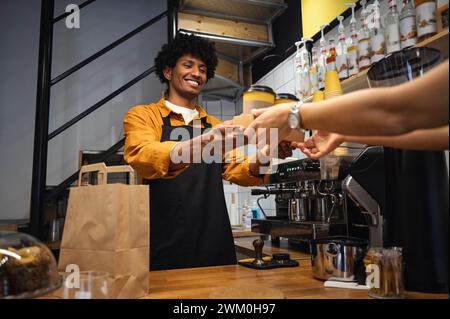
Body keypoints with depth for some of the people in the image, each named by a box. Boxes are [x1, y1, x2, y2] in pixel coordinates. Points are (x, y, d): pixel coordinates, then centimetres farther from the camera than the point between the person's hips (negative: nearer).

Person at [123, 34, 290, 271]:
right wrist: (202, 144, -38)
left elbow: (236, 171, 3)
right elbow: (141, 156, -20)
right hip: (164, 249, -3)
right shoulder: (142, 116, 1)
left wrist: (261, 158, -20)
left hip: (216, 246, 4)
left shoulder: (215, 126, 14)